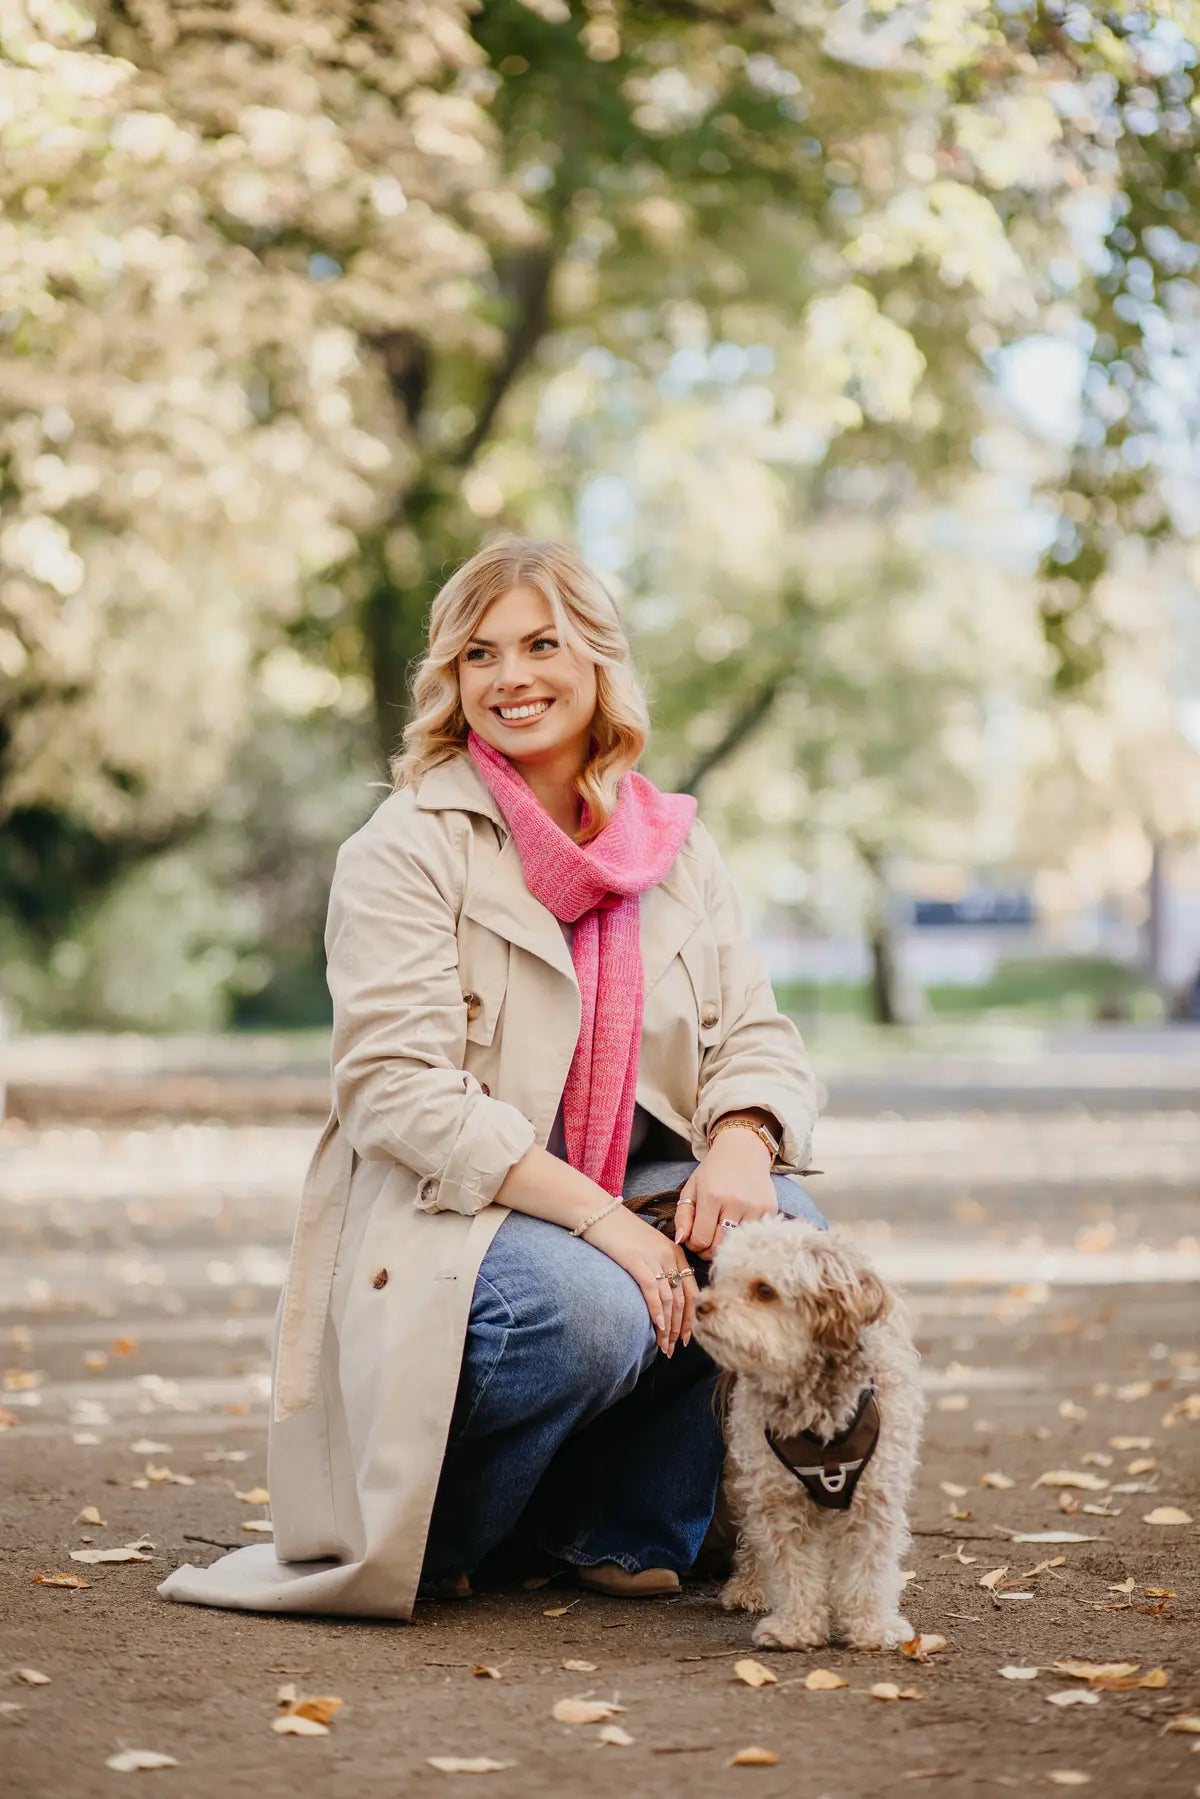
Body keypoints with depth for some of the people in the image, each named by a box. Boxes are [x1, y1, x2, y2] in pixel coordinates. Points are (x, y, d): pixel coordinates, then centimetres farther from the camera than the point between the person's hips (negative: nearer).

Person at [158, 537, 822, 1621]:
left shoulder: (676, 847, 10)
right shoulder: (406, 850, -7)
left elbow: (754, 1036, 7)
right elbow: (401, 1091, -18)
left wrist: (741, 1145, -18)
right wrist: (598, 1217, -26)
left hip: (627, 1205, 6)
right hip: (445, 1224, -6)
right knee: (588, 1310, -34)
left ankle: (618, 1526, -2)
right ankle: (429, 1533, -5)